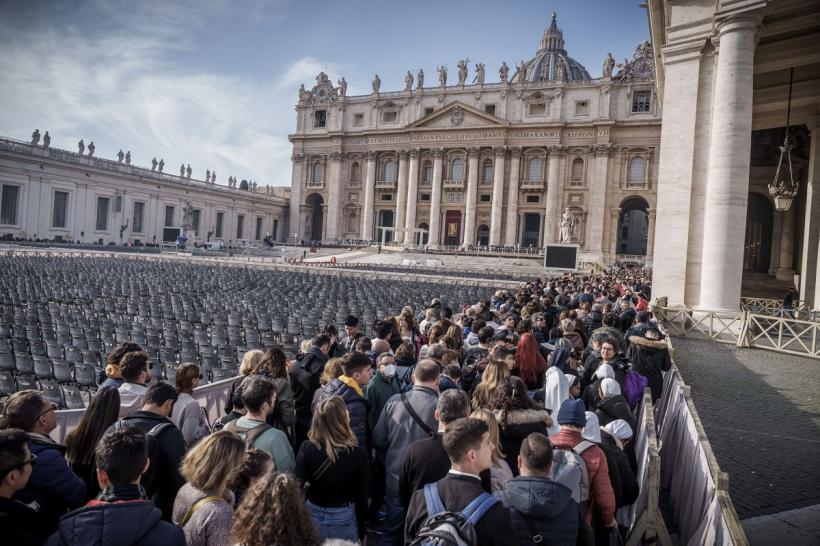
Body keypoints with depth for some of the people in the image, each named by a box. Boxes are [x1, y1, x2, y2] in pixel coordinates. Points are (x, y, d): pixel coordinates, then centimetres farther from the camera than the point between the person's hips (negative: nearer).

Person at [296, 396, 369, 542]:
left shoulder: (306, 449, -16)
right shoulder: (358, 453, -20)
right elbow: (362, 496, -11)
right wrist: (361, 531, 4)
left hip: (313, 516, 2)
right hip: (344, 520, -2)